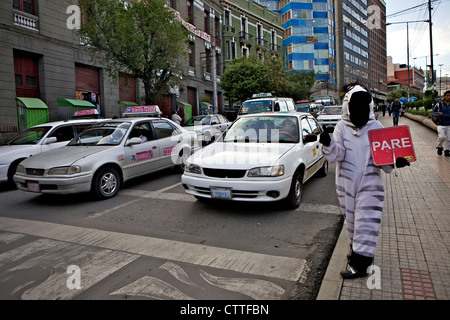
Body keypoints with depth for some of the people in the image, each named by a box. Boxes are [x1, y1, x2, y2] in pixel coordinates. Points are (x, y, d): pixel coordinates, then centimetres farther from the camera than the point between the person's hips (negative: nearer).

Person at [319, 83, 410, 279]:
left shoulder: (376, 128, 1)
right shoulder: (342, 127, 0)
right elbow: (335, 154, -11)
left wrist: (395, 162, -16)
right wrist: (328, 144, -31)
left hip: (370, 184, -1)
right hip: (346, 183, 1)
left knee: (366, 222, -4)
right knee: (351, 219, 14)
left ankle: (359, 264, 1)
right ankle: (357, 249, 36)